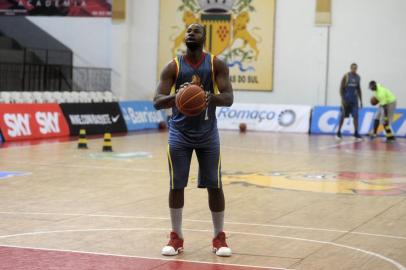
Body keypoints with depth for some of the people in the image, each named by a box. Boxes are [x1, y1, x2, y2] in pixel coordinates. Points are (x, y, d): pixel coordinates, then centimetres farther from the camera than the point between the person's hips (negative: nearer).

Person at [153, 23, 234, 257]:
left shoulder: (217, 65, -3)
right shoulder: (173, 67, -4)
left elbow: (229, 98, -11)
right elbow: (157, 102, -11)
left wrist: (211, 98, -33)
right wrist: (175, 97, -33)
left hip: (208, 133, 0)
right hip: (179, 134, 0)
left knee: (214, 185, 1)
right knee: (176, 185, 1)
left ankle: (219, 237, 13)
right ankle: (176, 237, 12)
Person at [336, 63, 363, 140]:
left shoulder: (358, 77, 8)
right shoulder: (346, 76, -7)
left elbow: (359, 90, 15)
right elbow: (341, 88, -8)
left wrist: (361, 100, 11)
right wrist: (343, 99, -16)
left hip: (354, 100, 4)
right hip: (346, 99, -4)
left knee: (355, 116, -4)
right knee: (343, 116, 0)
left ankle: (356, 133, -1)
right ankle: (338, 132, 10)